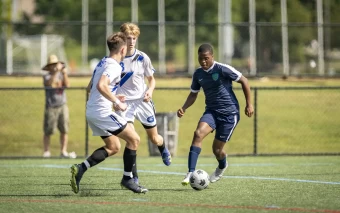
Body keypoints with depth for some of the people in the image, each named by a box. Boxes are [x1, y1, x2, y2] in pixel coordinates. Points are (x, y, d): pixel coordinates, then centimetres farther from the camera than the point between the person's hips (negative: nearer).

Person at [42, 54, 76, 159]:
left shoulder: (61, 75, 11)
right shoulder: (47, 77, -2)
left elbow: (67, 85, -4)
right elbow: (51, 84, -23)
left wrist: (64, 74, -14)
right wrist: (56, 72, -28)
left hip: (62, 106, 4)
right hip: (51, 107, -4)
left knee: (64, 130, 0)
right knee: (48, 131, -2)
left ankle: (63, 151, 5)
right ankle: (46, 151, 5)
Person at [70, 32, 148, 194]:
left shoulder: (102, 63, 16)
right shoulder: (114, 66, -14)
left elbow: (90, 88, 24)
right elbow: (101, 86, -30)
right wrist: (117, 102, -22)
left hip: (92, 112, 10)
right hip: (102, 112, -10)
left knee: (113, 147, 16)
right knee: (134, 139, -1)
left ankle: (80, 169, 4)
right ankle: (127, 179, 3)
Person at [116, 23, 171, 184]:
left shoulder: (142, 58, -4)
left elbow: (151, 79, 8)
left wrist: (150, 90, -12)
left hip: (142, 101, 2)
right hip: (124, 102, -2)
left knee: (155, 139, 13)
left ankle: (164, 150, 51)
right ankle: (133, 177, -10)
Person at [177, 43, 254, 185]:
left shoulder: (222, 69, -15)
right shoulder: (198, 74, 3)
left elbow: (244, 81, -8)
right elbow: (193, 94, 16)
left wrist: (249, 104, -7)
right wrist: (184, 108, -2)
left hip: (229, 113, -4)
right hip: (211, 111, 4)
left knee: (217, 149, 0)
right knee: (198, 133, -24)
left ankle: (222, 167, 39)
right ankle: (190, 173, -28)